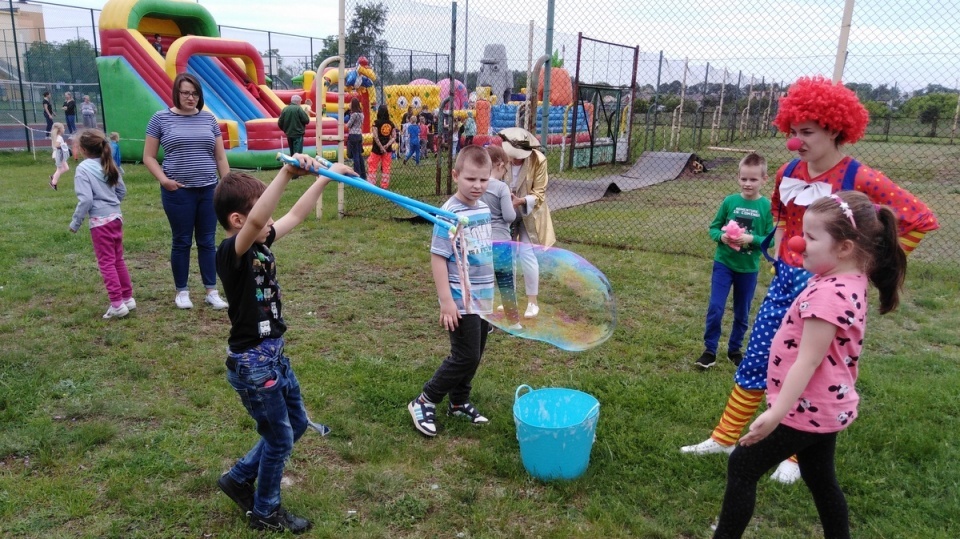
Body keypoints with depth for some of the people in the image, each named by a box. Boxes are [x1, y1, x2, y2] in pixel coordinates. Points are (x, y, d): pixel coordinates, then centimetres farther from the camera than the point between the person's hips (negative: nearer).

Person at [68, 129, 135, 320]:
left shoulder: (83, 168, -11)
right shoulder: (109, 165, 10)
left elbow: (86, 200, -17)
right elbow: (122, 191, 16)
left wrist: (75, 223, -7)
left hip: (100, 221, -7)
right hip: (116, 217, 7)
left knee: (106, 263, -2)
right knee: (118, 260, 16)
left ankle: (117, 304, -2)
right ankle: (128, 298, 21)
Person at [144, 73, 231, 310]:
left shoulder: (209, 119, 8)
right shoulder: (161, 119, 0)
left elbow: (221, 158, 11)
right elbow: (148, 157, 2)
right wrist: (163, 179, -12)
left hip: (208, 190, 3)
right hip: (178, 192, -2)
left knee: (207, 241, 8)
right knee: (182, 242, 6)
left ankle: (212, 292, 15)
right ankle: (181, 292, 19)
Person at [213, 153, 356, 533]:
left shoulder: (262, 244, 2)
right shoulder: (231, 252, -22)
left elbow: (297, 214, 13)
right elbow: (255, 221, -44)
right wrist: (287, 173, -51)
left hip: (274, 354, 9)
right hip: (251, 363, -9)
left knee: (297, 423, 22)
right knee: (280, 438, 8)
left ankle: (239, 478, 39)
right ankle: (265, 512, 31)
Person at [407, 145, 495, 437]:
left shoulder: (484, 209, 6)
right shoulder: (450, 215, -17)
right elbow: (438, 258, -17)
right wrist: (446, 300, -20)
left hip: (484, 298, 8)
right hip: (462, 301, -7)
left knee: (474, 356, 15)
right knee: (465, 357, -4)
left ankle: (459, 403, 32)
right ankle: (423, 402, 10)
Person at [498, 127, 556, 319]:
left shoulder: (538, 160, -20)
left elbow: (539, 194, -16)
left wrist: (521, 200, -33)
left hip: (528, 214, -3)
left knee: (527, 255, -6)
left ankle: (532, 301, 9)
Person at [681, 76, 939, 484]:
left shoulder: (859, 180, -16)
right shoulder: (788, 172, 2)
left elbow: (921, 220, -14)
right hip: (785, 279, 6)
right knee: (755, 360, 10)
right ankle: (724, 438, 22)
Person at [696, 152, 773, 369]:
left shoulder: (767, 206, -9)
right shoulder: (730, 201, -6)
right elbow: (713, 228, 2)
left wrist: (751, 239, -24)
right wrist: (721, 236, -18)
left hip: (749, 268, 0)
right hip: (723, 263, 0)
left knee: (742, 313, 14)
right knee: (715, 308, -3)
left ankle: (735, 349, 32)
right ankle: (710, 350, 11)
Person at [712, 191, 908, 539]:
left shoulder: (829, 295, -27)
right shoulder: (848, 283, 2)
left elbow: (807, 361, -28)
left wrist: (777, 412, -27)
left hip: (806, 409, -10)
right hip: (824, 407, 10)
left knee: (742, 467, 2)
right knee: (821, 480, 24)